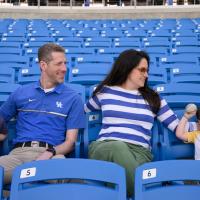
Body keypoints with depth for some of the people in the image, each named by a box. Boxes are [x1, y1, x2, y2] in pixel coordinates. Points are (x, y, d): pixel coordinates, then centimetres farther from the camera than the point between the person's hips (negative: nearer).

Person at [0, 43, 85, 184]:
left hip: (52, 154, -2)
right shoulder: (21, 93, 19)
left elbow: (70, 141, 6)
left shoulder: (73, 98, 11)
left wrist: (50, 152, -14)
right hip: (19, 152, 2)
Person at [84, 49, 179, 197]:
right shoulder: (105, 92, 17)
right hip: (104, 147, 0)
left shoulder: (153, 98, 18)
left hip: (139, 151, 0)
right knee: (118, 147, -40)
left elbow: (178, 128, 14)